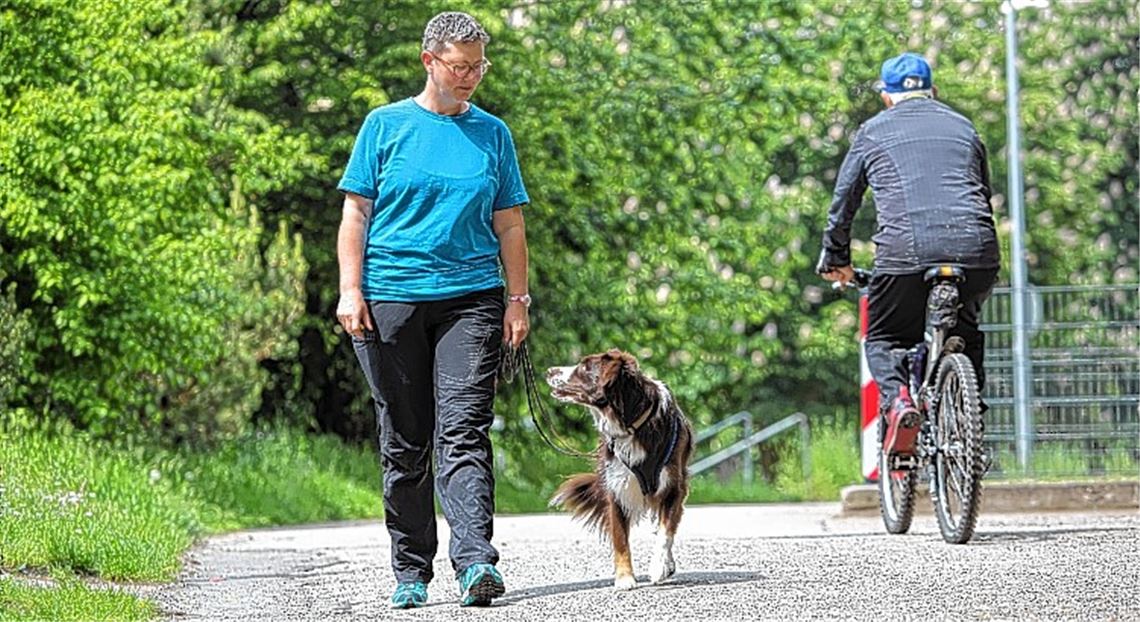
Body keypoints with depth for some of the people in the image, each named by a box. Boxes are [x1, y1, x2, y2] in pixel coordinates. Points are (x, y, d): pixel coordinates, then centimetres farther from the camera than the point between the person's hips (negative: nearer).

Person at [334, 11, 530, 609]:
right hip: (391, 298, 0)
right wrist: (350, 290, -5)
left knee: (463, 434, -11)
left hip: (470, 298, 0)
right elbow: (356, 211, 4)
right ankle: (410, 572, 12)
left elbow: (509, 223, 13)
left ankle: (475, 559, -21)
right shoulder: (386, 124, 6)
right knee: (403, 442, 5)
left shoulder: (491, 133, 11)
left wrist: (517, 298, 6)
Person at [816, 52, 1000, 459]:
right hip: (975, 249, 3)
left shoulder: (873, 131, 18)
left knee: (884, 339, 16)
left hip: (905, 250, -3)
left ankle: (896, 400, -13)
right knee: (966, 334, 28)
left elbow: (843, 201, 22)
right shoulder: (963, 128, 26)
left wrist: (835, 259, 36)